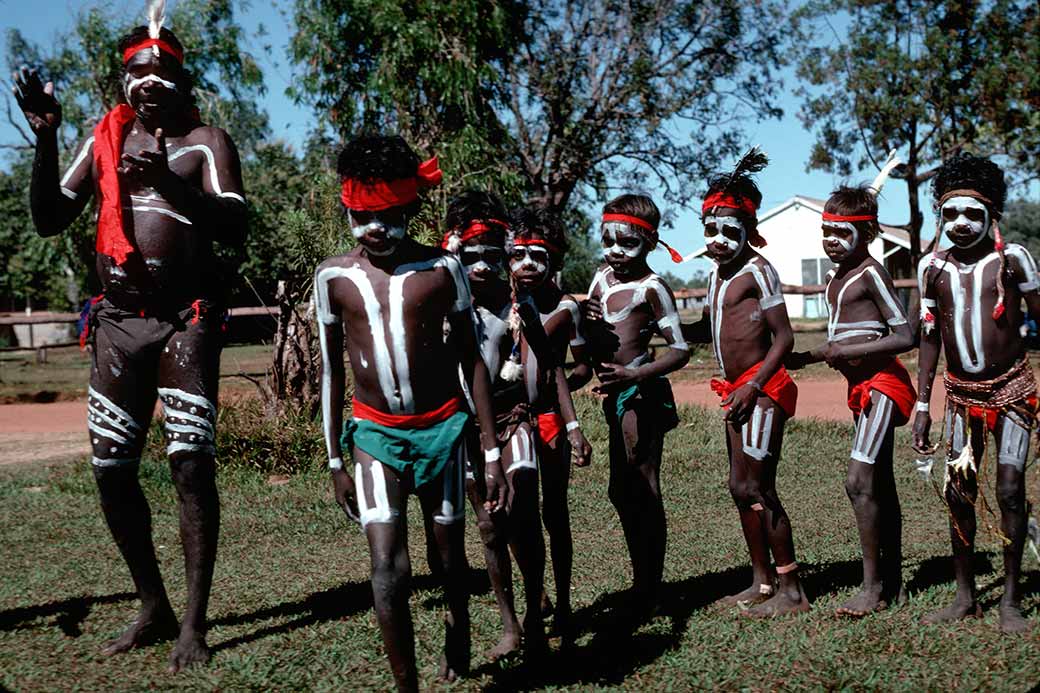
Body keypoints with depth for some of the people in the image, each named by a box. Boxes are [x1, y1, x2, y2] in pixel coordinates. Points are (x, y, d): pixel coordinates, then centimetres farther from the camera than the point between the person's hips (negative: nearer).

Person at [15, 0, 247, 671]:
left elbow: (234, 228, -13)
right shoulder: (105, 139, 13)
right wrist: (46, 138, -1)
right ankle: (154, 609, 20)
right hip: (118, 321, 5)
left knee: (191, 464, -11)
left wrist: (171, 183, -28)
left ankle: (195, 621, -1)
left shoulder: (206, 142, 1)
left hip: (186, 320, -5)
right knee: (111, 469, 6)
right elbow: (49, 220, 11)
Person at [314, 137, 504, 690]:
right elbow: (330, 373, 5)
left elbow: (472, 360, 0)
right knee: (387, 567, -12)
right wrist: (335, 461, 4)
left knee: (450, 551, 15)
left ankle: (458, 639, 44)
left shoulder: (442, 267, -5)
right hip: (375, 432, 0)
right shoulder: (333, 276, -2)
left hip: (443, 427, 0)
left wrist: (491, 450, -2)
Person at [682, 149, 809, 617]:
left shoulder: (757, 271, -11)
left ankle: (791, 591, 1)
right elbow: (706, 330, 26)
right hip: (737, 392, 9)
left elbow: (783, 337, -13)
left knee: (756, 489, -8)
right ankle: (762, 582, 22)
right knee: (741, 489, 12)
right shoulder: (717, 272, 16)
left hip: (761, 391, -9)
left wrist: (753, 386, -20)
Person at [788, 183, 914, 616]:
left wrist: (848, 352, -20)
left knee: (859, 481, -14)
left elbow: (905, 337, -17)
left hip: (882, 384, -10)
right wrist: (808, 358, 14)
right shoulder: (835, 278, 15)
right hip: (863, 387, 10)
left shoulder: (870, 273, -12)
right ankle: (891, 582, 21)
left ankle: (873, 587, -7)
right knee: (880, 484, 13)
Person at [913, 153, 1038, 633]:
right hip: (962, 394, 3)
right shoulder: (933, 266, 3)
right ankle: (965, 598, 16)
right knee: (958, 494, 4)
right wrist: (922, 405, 6)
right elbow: (930, 337, 8)